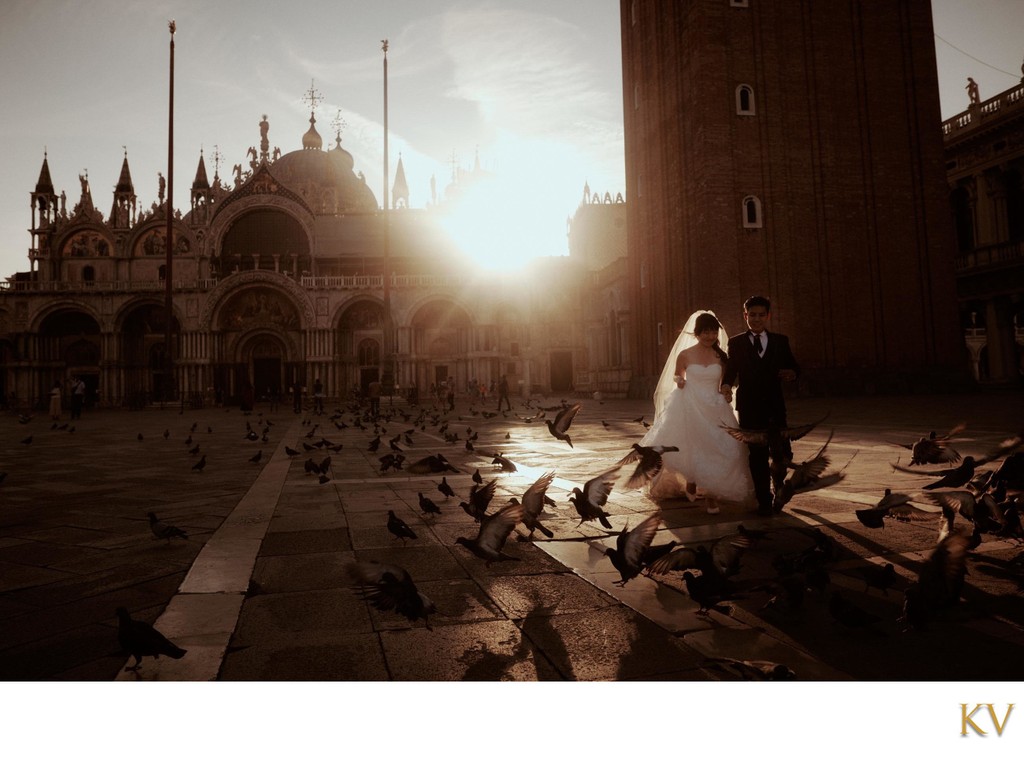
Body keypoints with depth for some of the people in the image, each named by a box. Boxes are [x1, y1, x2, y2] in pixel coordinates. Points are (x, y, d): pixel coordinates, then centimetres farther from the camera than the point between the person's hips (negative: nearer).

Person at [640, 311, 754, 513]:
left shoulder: (721, 356, 3)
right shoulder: (685, 355, -2)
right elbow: (676, 376, 13)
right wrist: (679, 381, -8)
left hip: (715, 412, 2)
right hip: (691, 410, -1)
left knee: (716, 451, -3)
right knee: (690, 449, 2)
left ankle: (711, 495, 12)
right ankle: (690, 480, 34)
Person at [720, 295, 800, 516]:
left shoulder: (780, 341, 10)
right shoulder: (736, 343, 6)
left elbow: (793, 367, 11)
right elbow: (730, 371, 2)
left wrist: (792, 373, -13)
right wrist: (726, 385, -18)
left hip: (775, 406, 1)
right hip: (749, 408, -1)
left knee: (783, 453, -6)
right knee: (758, 456, 4)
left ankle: (776, 478, 28)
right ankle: (764, 500, 18)